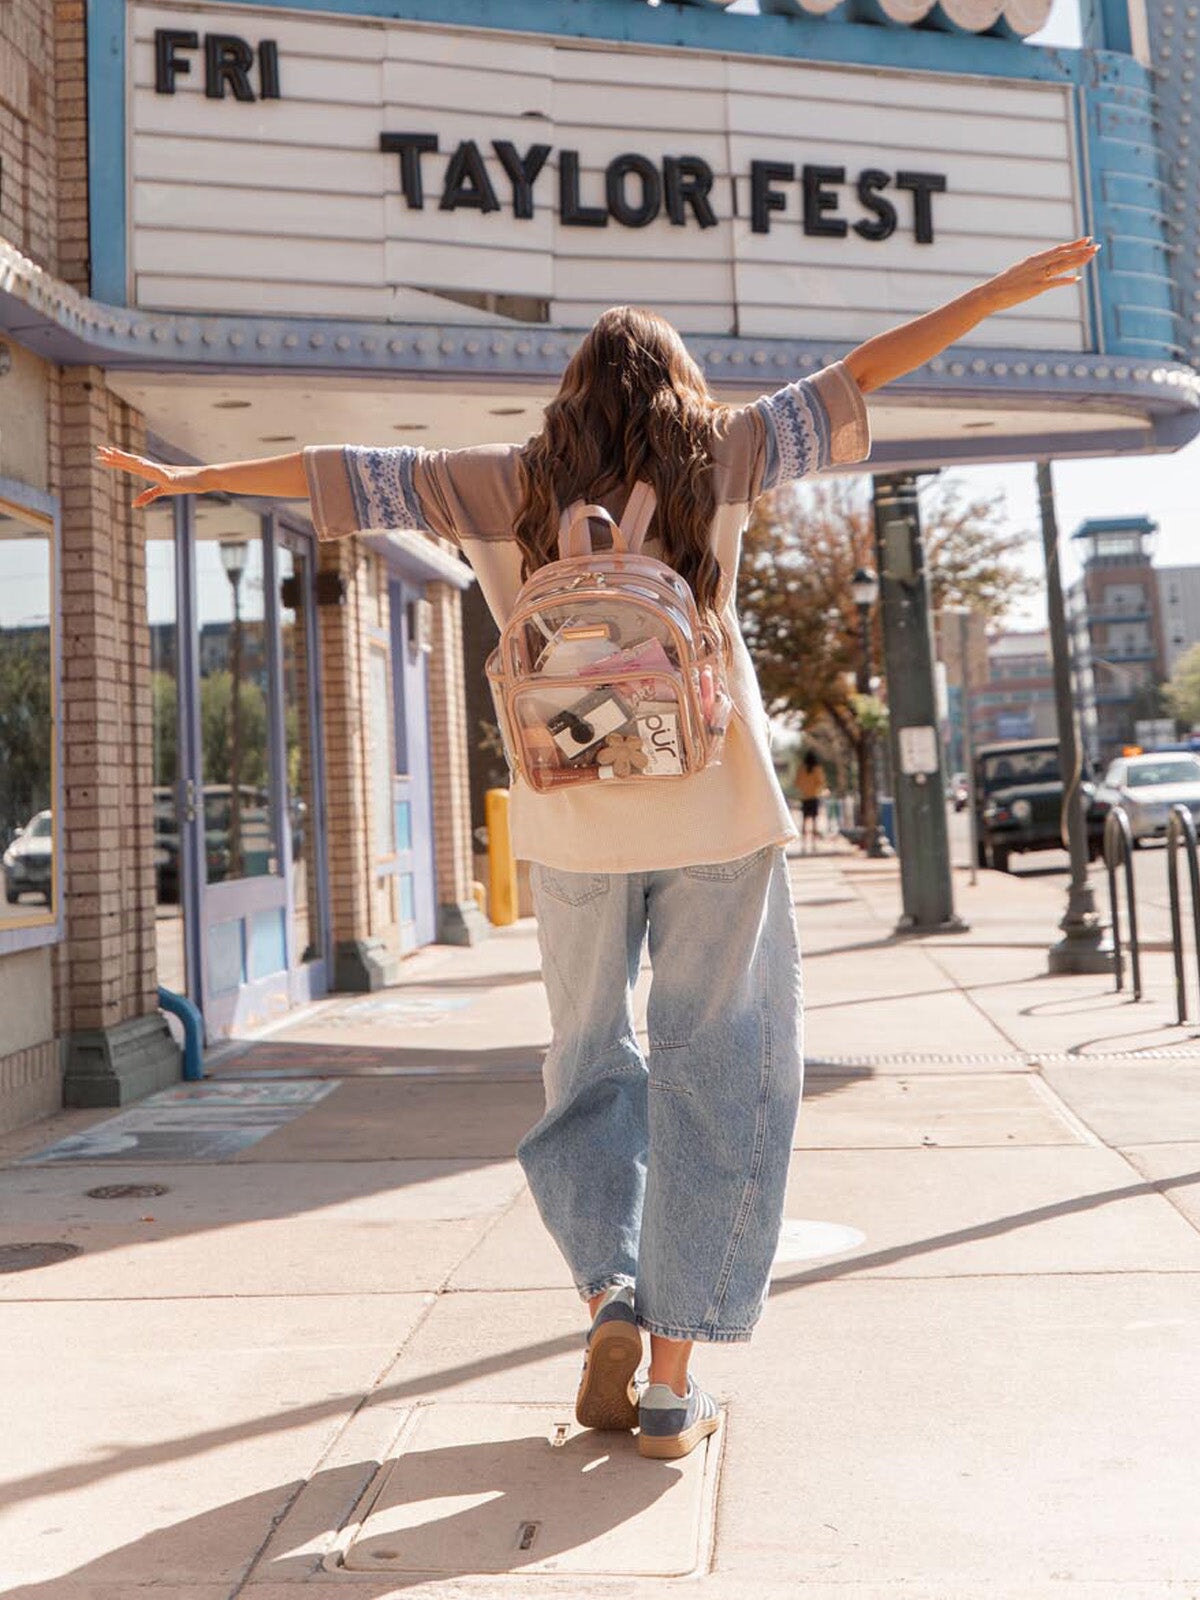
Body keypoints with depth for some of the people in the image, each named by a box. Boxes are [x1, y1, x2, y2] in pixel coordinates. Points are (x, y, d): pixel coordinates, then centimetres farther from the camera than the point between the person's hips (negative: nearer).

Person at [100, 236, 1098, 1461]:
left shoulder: (516, 482, 8)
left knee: (589, 1058, 19)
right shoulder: (715, 456, 6)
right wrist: (1002, 289, 15)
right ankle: (671, 1380, 5)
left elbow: (344, 474, 11)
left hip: (576, 815, 1)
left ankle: (609, 1298, 2)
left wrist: (193, 477, 22)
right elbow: (853, 381, 7)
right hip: (716, 807, -1)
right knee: (713, 1072, 5)